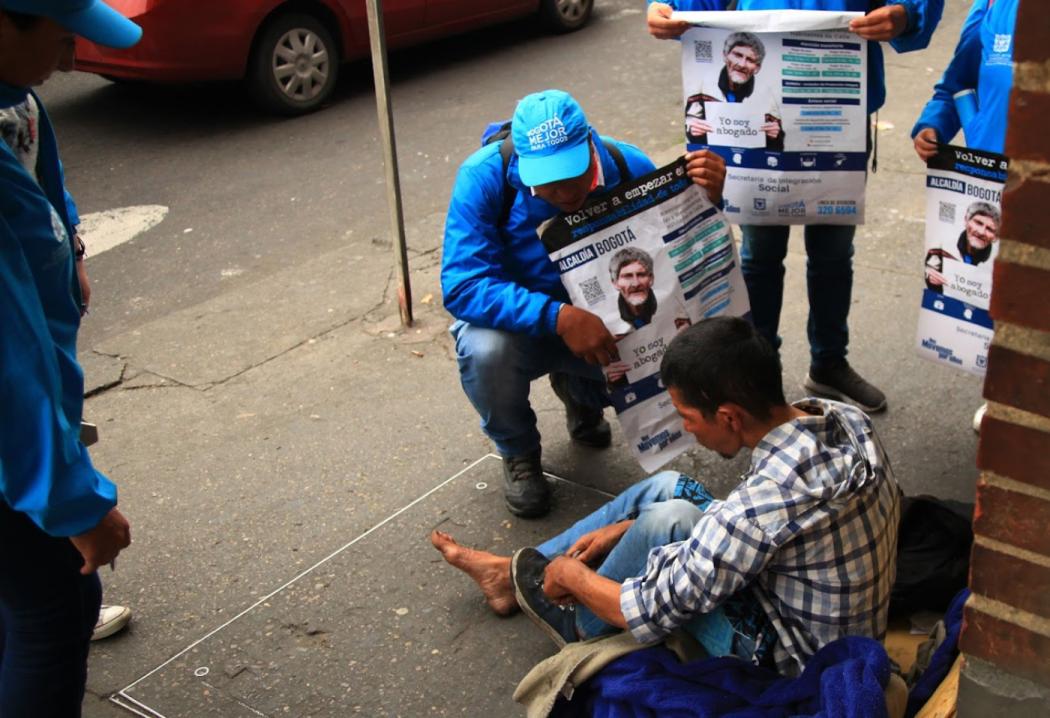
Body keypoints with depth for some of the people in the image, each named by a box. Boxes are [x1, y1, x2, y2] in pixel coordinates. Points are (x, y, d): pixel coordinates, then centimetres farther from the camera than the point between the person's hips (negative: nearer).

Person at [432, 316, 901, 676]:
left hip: (792, 659, -8)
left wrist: (571, 575, -5)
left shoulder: (770, 498, -35)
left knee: (670, 519, -20)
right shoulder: (842, 417, -10)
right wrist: (627, 529, 6)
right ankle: (515, 574, 20)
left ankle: (578, 628, 10)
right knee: (668, 487, 8)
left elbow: (647, 615, -26)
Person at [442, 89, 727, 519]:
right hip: (520, 321, -2)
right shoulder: (485, 177, -25)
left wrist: (709, 199, -32)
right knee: (486, 351, -37)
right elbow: (462, 286, -32)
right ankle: (518, 452, 0)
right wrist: (558, 317, -44)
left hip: (602, 321, 3)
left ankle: (579, 394, 14)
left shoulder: (627, 167, -17)